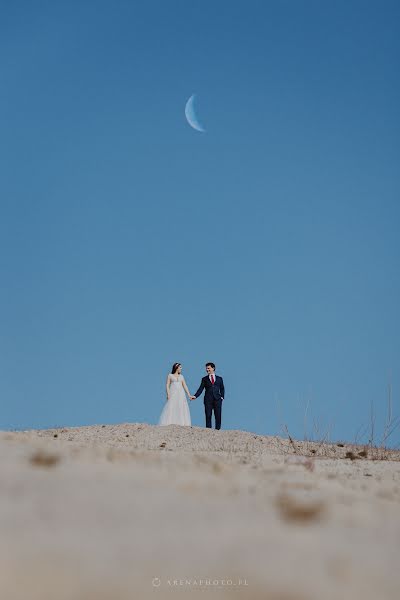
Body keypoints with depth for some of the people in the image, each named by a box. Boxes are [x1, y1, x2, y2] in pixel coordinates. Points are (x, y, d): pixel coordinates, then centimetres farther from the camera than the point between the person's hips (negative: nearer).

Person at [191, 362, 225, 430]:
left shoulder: (219, 378, 14)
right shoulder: (204, 379, 11)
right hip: (208, 399, 0)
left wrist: (222, 396, 3)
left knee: (218, 416, -4)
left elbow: (222, 389, 17)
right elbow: (201, 389, 3)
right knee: (208, 416, -3)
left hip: (217, 399, 0)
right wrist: (195, 396, -10)